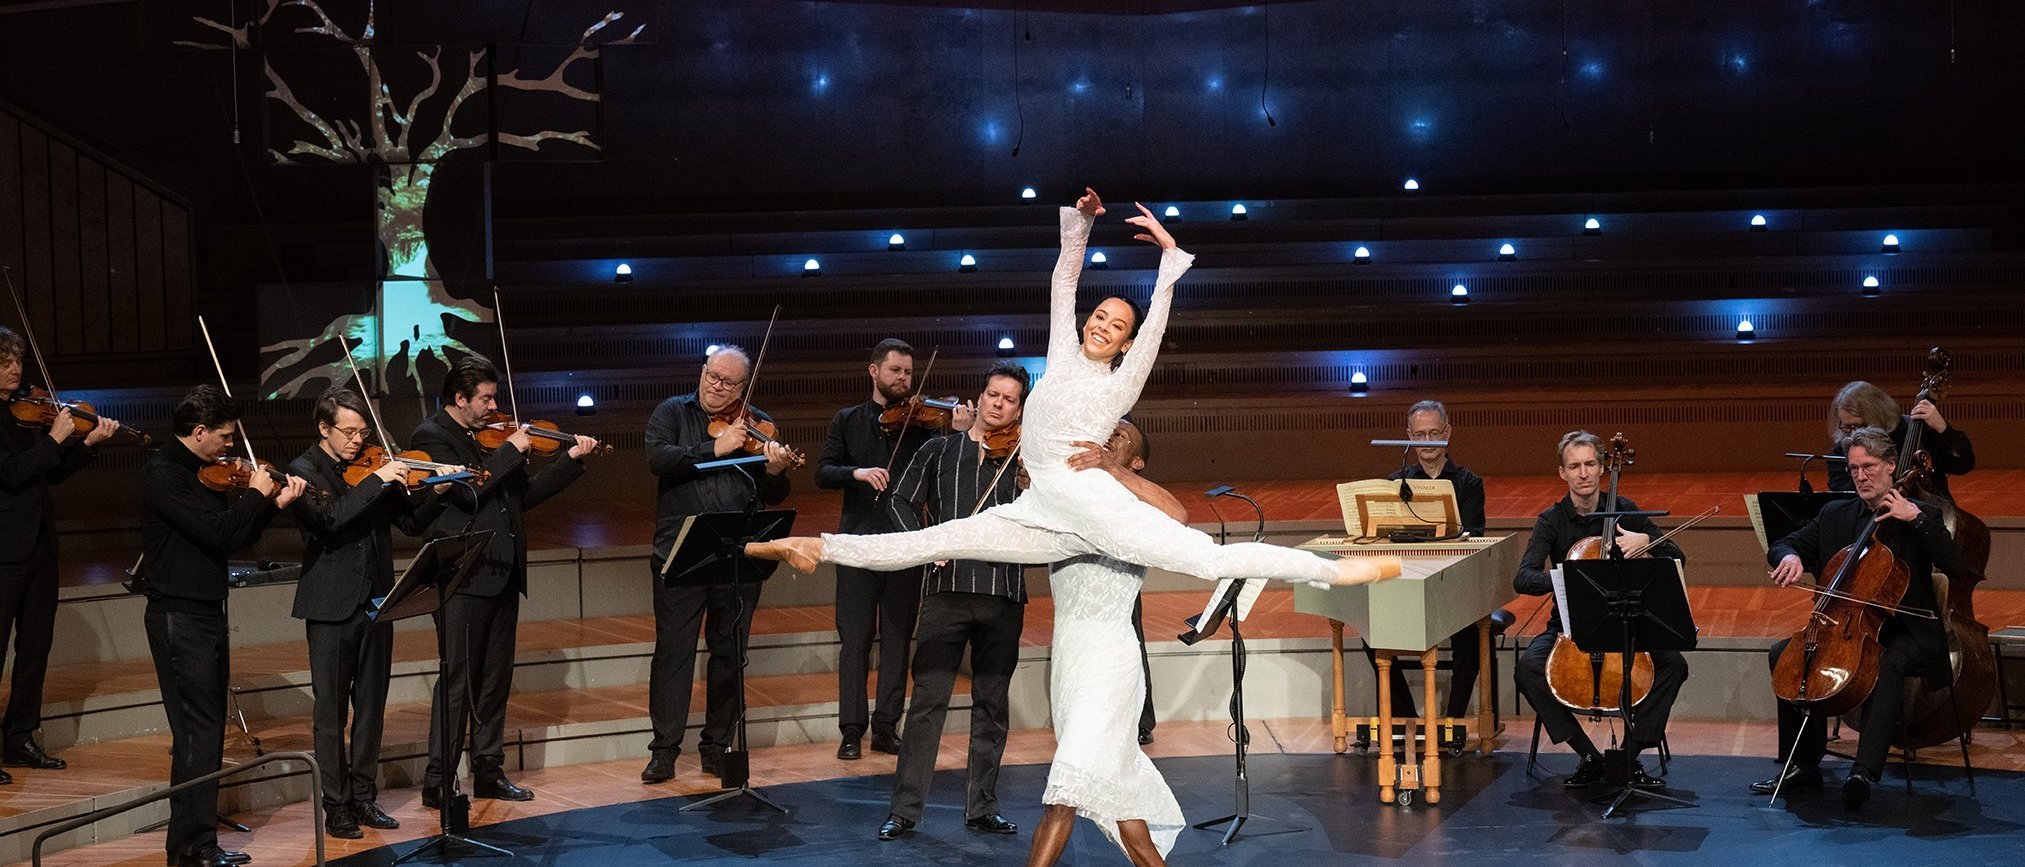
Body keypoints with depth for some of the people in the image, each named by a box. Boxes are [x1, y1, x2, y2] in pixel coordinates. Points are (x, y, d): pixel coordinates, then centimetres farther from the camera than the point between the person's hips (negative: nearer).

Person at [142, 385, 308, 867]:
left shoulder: (205, 473, 13)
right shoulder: (164, 473, -14)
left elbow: (236, 538, 16)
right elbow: (217, 533, -22)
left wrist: (275, 504, 5)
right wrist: (256, 494, -9)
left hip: (207, 612, 9)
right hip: (179, 616, -9)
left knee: (208, 732, 12)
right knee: (199, 733, -10)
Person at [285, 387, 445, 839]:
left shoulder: (372, 466, 10)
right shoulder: (304, 470, -6)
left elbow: (412, 522, 10)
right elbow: (327, 519, -24)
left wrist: (437, 492, -8)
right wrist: (375, 482, -26)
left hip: (375, 602, 5)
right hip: (332, 607, -5)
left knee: (371, 707, 11)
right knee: (330, 711, 1)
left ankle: (364, 798, 21)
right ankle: (337, 809, 7)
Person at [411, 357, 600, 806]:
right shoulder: (431, 437, -7)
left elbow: (524, 494, 18)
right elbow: (468, 492, -20)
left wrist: (571, 460, 11)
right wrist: (511, 450, -13)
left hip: (502, 575, 8)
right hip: (463, 578, -8)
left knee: (495, 680, 12)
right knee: (458, 681, -6)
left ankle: (488, 772, 21)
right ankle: (437, 781, 0)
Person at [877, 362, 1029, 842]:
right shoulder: (940, 451, 10)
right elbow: (901, 502, 8)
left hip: (1005, 596, 1)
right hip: (949, 588, -1)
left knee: (992, 705, 8)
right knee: (928, 700, -4)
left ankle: (982, 807, 17)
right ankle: (904, 809, 1)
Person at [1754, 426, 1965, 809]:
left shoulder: (1922, 515, 1)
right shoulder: (1835, 516, 12)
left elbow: (1954, 565, -14)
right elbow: (1782, 546, 12)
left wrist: (1916, 518, -21)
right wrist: (1790, 557, -12)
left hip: (1904, 631, -5)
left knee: (1887, 665, -37)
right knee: (1784, 653, -17)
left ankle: (1864, 772, -43)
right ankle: (1804, 766, -9)